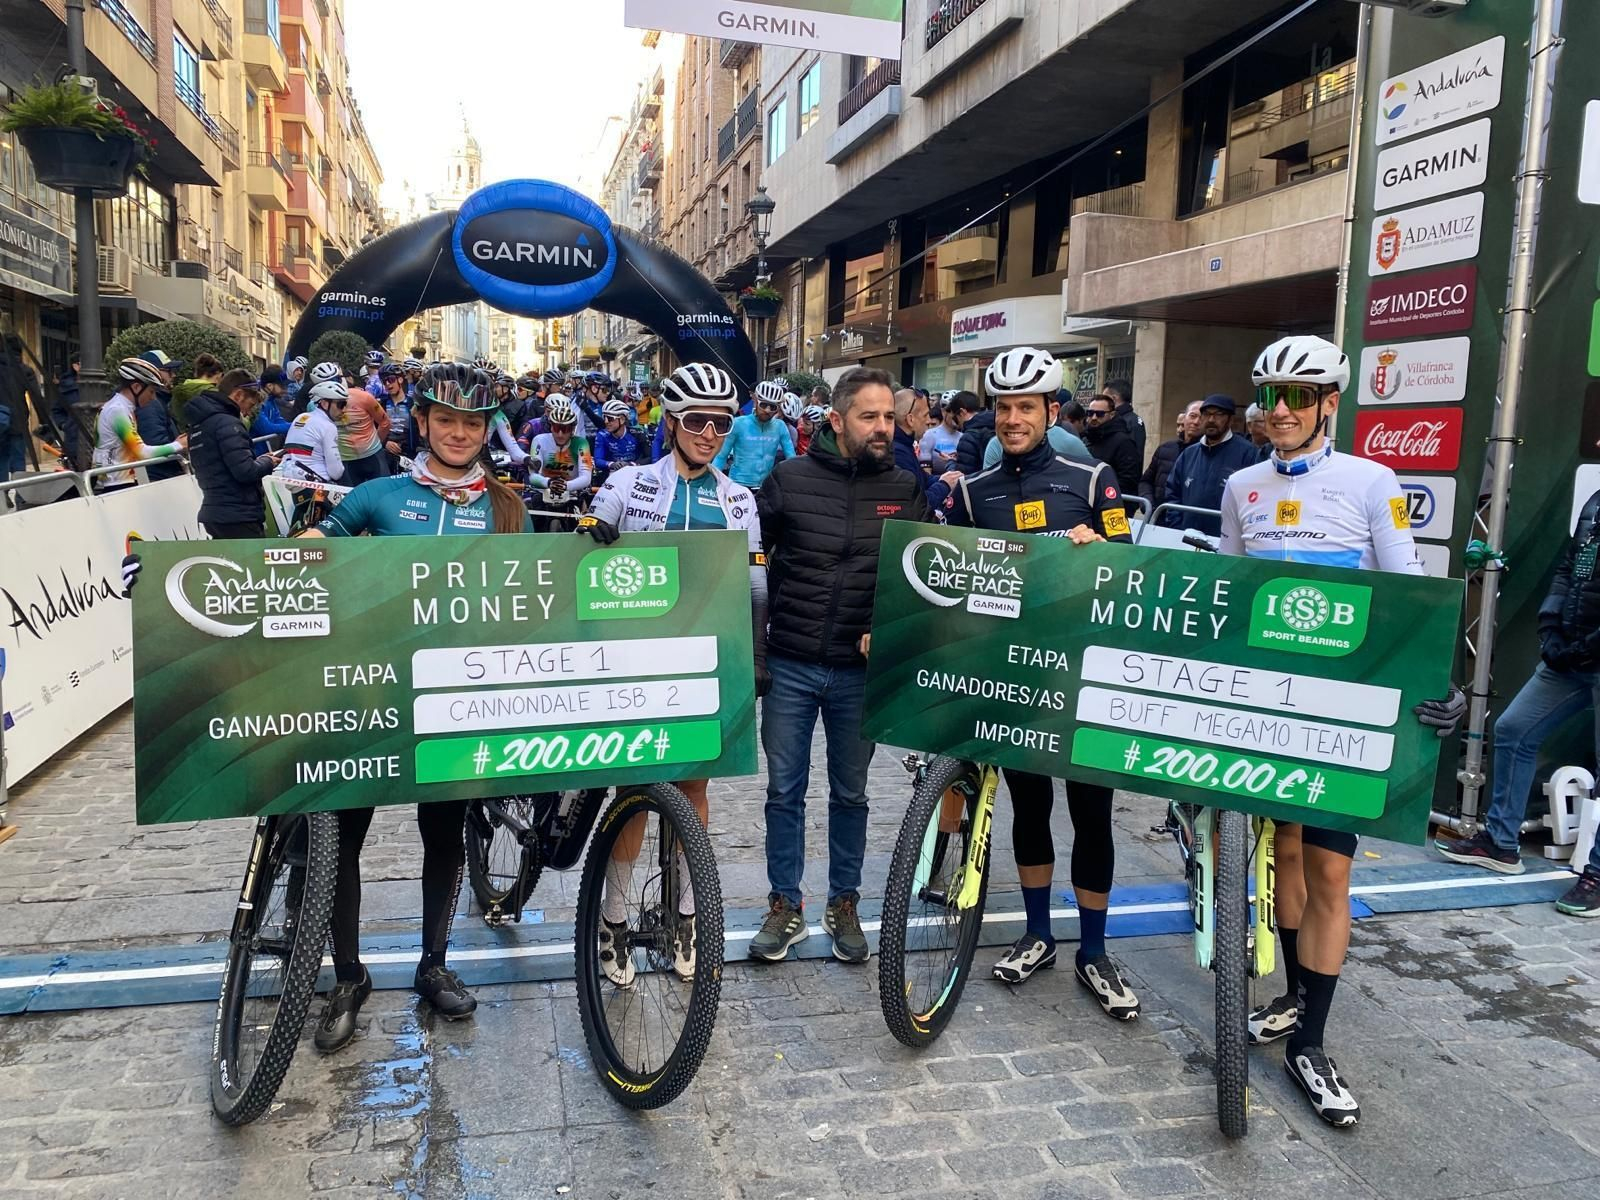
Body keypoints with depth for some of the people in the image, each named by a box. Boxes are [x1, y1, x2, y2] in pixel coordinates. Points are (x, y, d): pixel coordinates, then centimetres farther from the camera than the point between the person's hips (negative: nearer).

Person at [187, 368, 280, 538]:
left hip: (213, 513, 9)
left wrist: (259, 460, 11)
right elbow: (246, 472, -24)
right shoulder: (226, 423, -16)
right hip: (238, 516, -9)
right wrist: (267, 462, -4)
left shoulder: (198, 423, 13)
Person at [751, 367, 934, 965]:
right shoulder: (790, 477, -4)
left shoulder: (905, 490, 1)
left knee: (849, 793, 14)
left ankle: (844, 905, 30)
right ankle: (785, 906, 25)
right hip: (790, 667, -1)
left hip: (861, 671, 1)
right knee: (785, 791, 9)